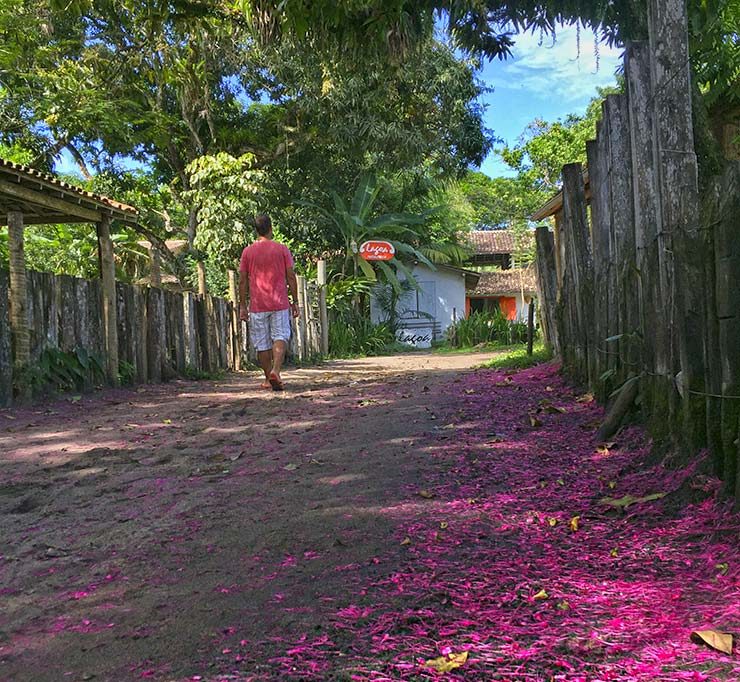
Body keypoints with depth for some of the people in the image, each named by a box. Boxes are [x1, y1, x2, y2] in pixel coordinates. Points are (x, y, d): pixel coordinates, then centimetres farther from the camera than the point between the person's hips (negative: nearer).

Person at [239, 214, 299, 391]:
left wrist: (242, 306, 8)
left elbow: (243, 280, 3)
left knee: (262, 344, 8)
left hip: (257, 305, 1)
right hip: (280, 303, -1)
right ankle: (276, 370, -22)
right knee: (280, 338, 0)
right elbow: (291, 277, -1)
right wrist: (295, 301, 6)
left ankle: (269, 378, 15)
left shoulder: (248, 252, 3)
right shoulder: (282, 249, 0)